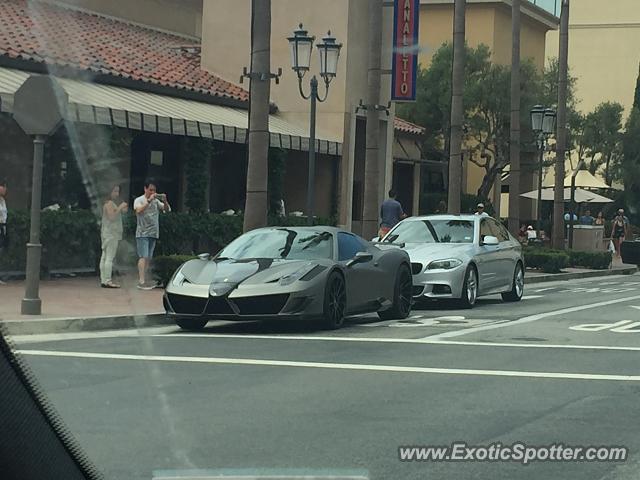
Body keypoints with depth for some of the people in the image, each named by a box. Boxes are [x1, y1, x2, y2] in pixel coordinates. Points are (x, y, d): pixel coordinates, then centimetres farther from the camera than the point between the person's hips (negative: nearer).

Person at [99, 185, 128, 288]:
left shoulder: (112, 203, 20)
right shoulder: (109, 203, -10)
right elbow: (111, 217, -20)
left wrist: (122, 210, 14)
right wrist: (120, 208, -16)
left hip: (108, 234, 11)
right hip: (111, 233, -11)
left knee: (105, 257, 8)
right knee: (109, 257, -13)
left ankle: (103, 280, 9)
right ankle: (107, 281, -16)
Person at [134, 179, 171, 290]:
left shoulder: (156, 201, 13)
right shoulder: (139, 200, -1)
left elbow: (167, 209, 7)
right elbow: (138, 210, -20)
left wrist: (165, 201, -11)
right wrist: (149, 200, -25)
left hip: (153, 233, 6)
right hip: (142, 233, -6)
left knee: (148, 258, 6)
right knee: (143, 257, -13)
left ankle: (144, 280, 10)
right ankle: (141, 281, -17)